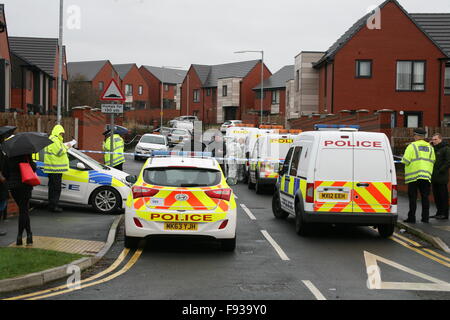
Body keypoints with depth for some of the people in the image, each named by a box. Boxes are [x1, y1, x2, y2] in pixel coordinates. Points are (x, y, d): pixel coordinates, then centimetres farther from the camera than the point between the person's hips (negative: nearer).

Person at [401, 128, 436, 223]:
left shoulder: (412, 146, -5)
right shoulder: (430, 147, 11)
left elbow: (405, 160, -11)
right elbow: (433, 161, 11)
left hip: (413, 176, -4)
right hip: (426, 176, 4)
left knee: (413, 198, 0)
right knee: (425, 197, 7)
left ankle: (411, 217, 0)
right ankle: (425, 217, 7)